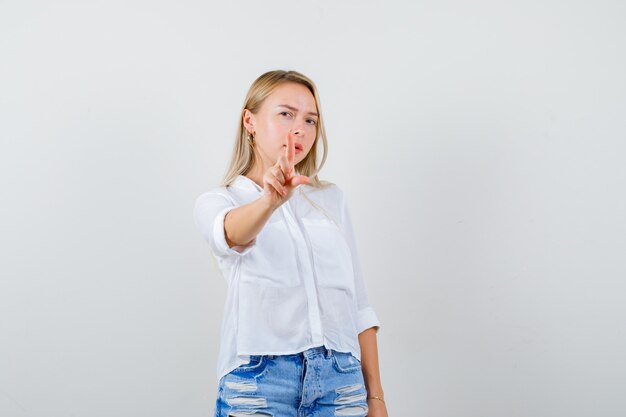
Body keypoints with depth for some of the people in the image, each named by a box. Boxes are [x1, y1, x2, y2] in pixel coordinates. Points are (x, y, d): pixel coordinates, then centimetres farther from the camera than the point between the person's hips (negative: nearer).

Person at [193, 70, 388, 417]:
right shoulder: (217, 201, 5)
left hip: (341, 379, 3)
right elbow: (232, 234, -20)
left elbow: (358, 304, 14)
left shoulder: (332, 200, 16)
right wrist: (270, 201, -40)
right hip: (259, 378, -3)